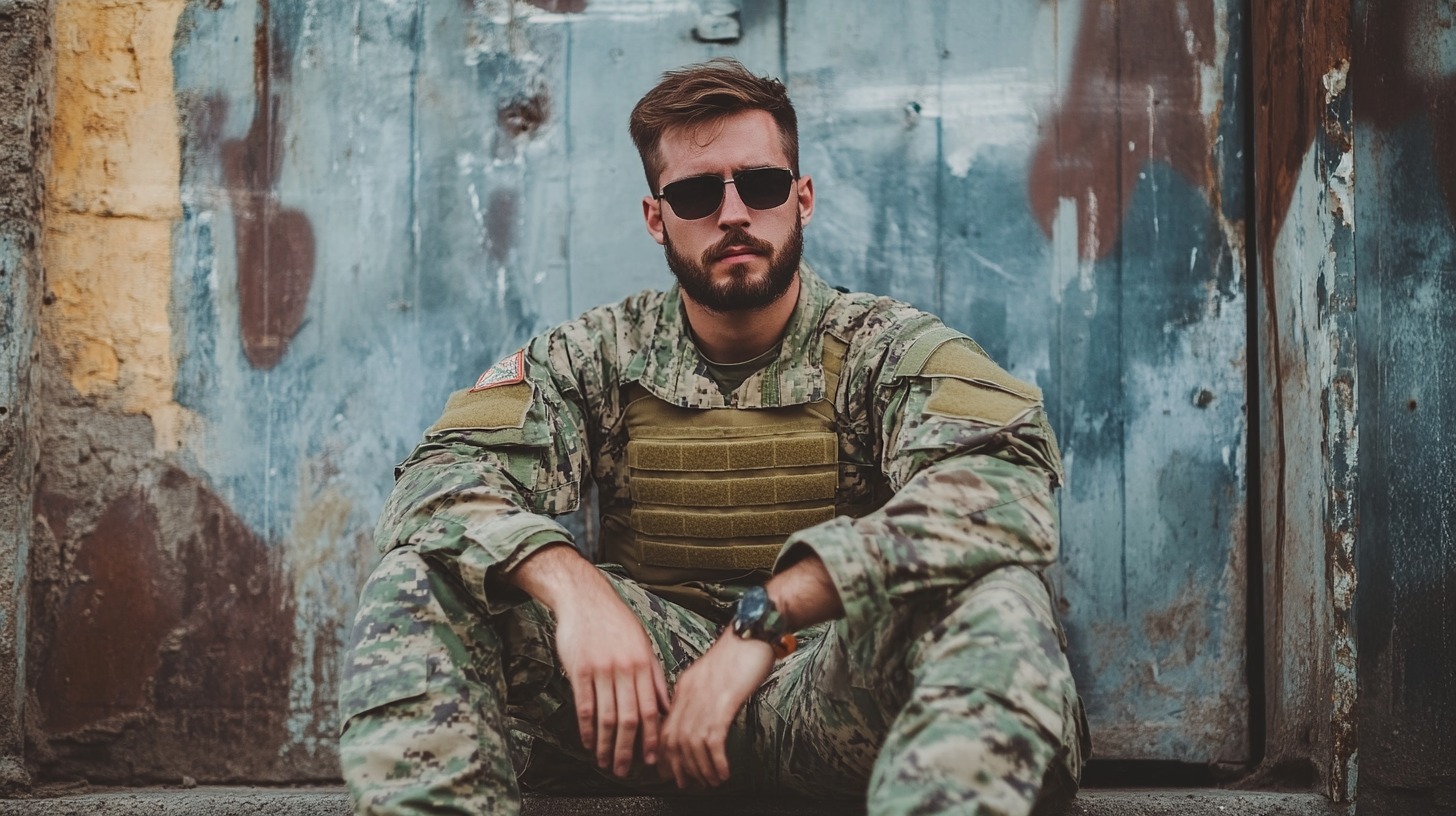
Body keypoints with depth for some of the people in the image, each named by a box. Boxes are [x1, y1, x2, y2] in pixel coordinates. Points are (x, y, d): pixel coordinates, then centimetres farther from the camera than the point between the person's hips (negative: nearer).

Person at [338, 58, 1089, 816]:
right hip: (648, 681, 2)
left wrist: (764, 615, -32)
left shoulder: (892, 350, -3)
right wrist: (571, 585, -31)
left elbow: (1007, 485, -23)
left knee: (995, 595, -32)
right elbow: (440, 480, -8)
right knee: (421, 577, -18)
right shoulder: (597, 357, 5)